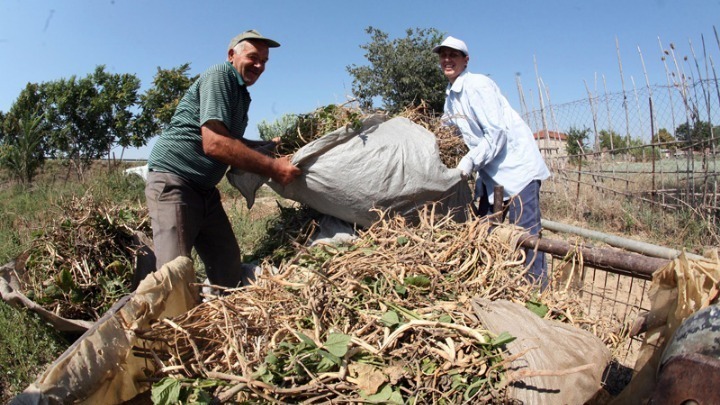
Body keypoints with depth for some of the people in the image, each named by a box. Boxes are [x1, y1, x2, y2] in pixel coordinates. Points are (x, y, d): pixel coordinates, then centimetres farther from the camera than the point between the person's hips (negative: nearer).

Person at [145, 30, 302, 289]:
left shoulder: (241, 93, 18)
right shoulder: (220, 75, -11)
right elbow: (214, 143, -24)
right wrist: (272, 167, -21)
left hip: (205, 188, 10)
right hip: (173, 180, -9)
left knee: (230, 271, 5)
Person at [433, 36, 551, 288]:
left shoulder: (478, 85, -12)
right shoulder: (450, 97, 13)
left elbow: (496, 133, -19)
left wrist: (471, 162, -21)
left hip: (517, 165, -9)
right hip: (491, 173, 9)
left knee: (525, 233, -12)